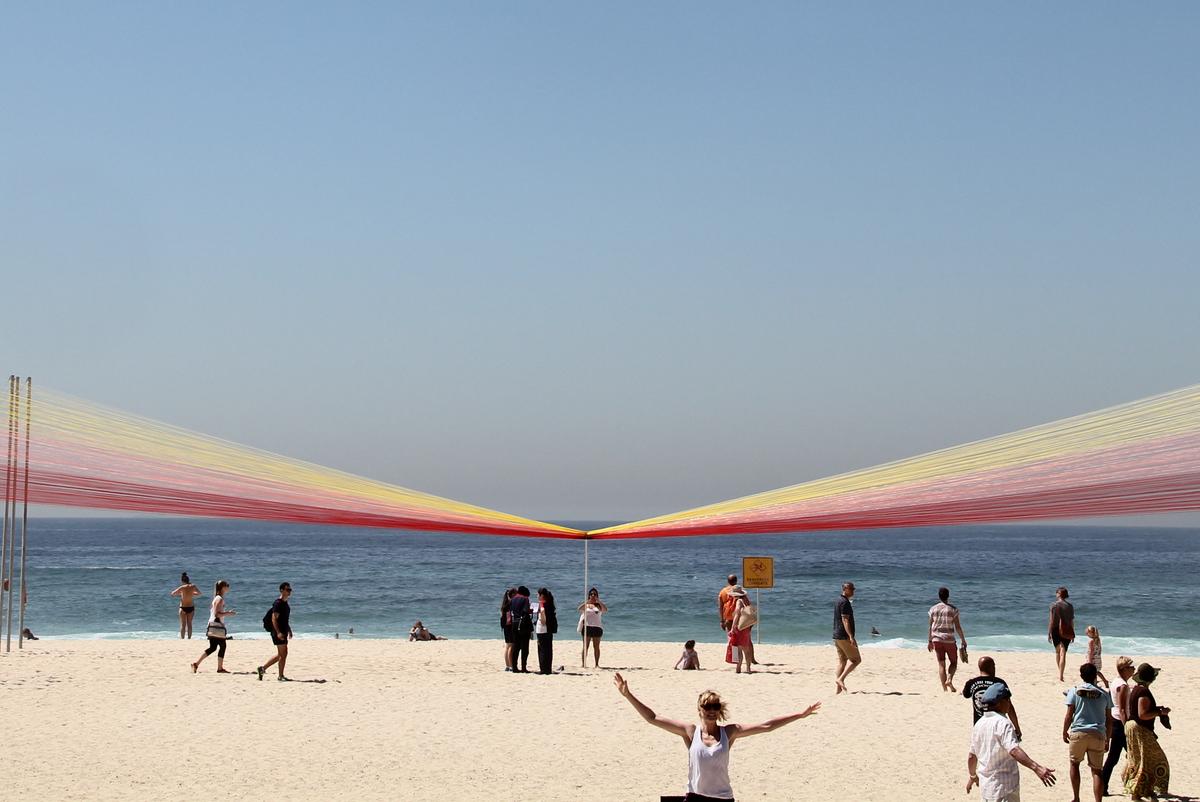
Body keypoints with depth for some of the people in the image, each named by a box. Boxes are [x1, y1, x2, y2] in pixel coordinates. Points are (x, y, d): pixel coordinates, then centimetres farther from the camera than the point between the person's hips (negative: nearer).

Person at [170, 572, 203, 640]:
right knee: (189, 624, 11)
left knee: (183, 625, 3)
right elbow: (200, 594, 13)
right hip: (191, 608, 3)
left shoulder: (182, 588, -12)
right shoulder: (193, 586, -4)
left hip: (183, 608, -3)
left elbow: (172, 593, -3)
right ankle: (189, 638, 10)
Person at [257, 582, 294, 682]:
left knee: (280, 655, 13)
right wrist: (278, 632, -26)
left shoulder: (285, 603, 16)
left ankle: (263, 668, 19)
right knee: (283, 654, -6)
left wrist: (289, 630, 22)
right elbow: (274, 619, -20)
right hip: (278, 632, -10)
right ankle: (281, 676, 2)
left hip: (283, 632, 10)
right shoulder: (278, 603, -14)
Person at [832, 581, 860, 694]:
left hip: (836, 636, 10)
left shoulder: (838, 601, 16)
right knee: (856, 659, -4)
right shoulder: (845, 602, -15)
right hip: (844, 636, -10)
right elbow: (845, 620, -22)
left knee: (842, 660, 11)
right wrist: (851, 636, -26)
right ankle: (841, 679, -14)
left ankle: (839, 688, 7)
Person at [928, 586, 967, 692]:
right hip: (949, 639, -3)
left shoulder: (933, 609, 3)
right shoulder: (953, 609, -6)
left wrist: (930, 641, 14)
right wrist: (963, 640, 2)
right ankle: (949, 680, -12)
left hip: (936, 639, 3)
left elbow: (930, 626, 6)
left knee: (941, 664, 6)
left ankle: (945, 689, 2)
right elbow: (957, 627, -6)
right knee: (953, 662, 13)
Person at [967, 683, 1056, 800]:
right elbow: (1014, 750, -33)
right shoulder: (1002, 724, -17)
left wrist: (972, 776, 33)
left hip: (985, 785, 8)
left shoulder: (978, 724, 9)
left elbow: (971, 755, 17)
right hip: (1003, 786, -8)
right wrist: (1036, 768, -42)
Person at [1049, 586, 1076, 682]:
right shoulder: (1070, 606, 1)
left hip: (1056, 631, -1)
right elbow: (1072, 621, 4)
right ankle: (1060, 675, -9)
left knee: (1057, 651, 17)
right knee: (1063, 653, -1)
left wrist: (1049, 634, -1)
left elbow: (1051, 621, -7)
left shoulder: (1054, 605, -6)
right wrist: (1072, 634, 13)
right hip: (1066, 632, 1)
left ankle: (1060, 673, 26)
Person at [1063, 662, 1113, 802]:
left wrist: (1064, 732, 11)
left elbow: (1069, 715, -2)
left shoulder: (1074, 691, 0)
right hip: (1098, 735, 1)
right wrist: (1108, 739, 18)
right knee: (1097, 770, 3)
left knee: (1074, 763, 20)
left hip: (1078, 733, -1)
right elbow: (1109, 720, 9)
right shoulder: (1104, 694, 7)